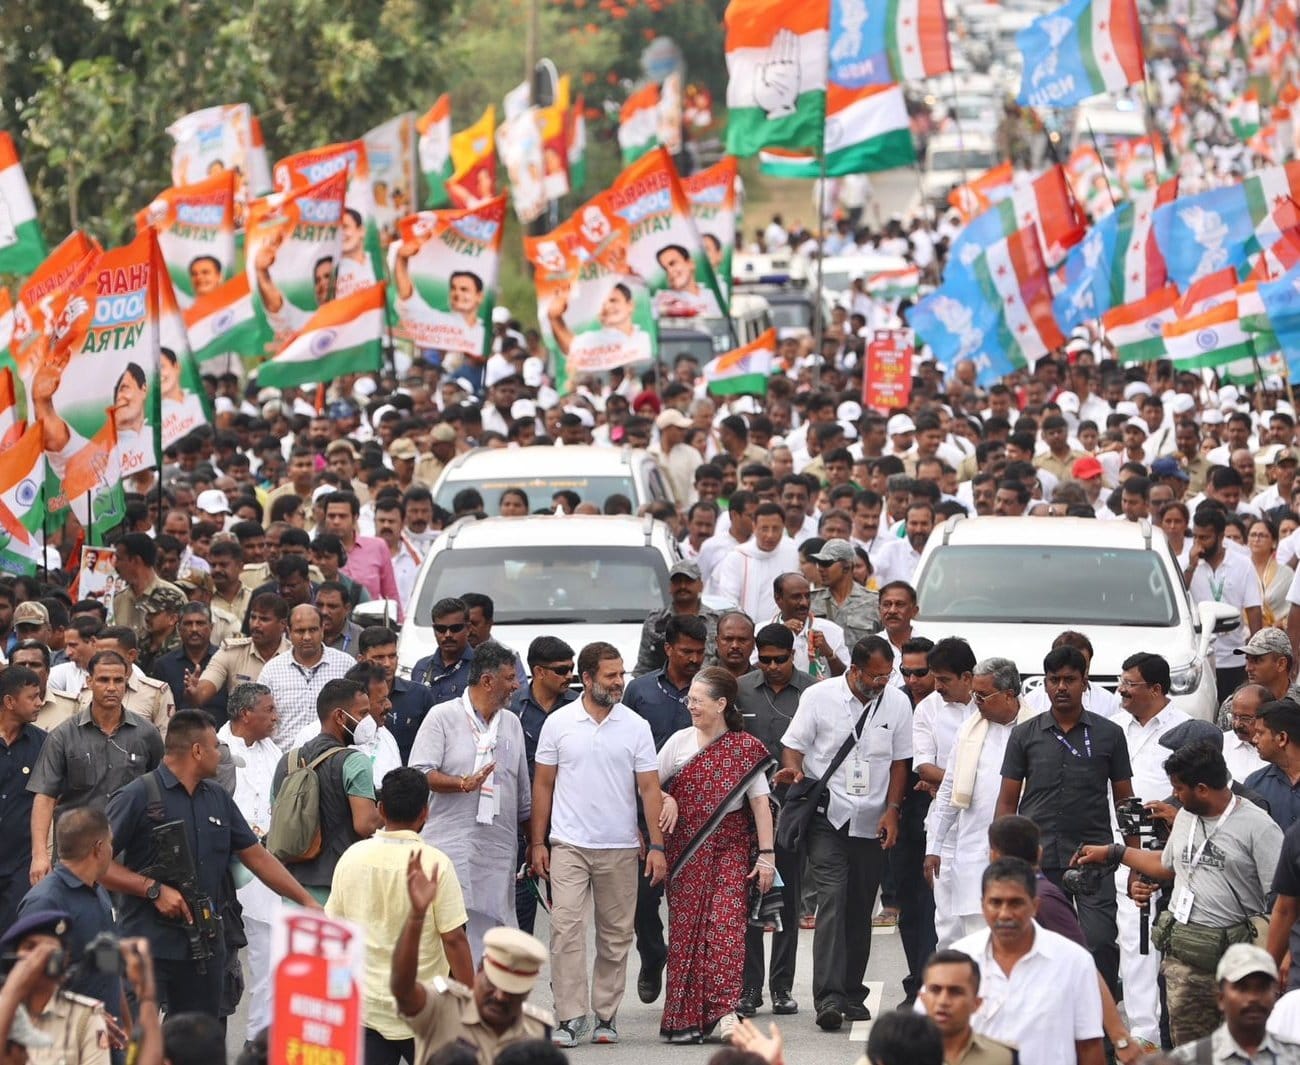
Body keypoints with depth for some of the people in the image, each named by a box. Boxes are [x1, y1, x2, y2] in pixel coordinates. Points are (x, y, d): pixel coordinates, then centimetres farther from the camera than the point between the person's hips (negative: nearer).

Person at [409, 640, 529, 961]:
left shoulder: (512, 724, 16)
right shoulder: (443, 716, -1)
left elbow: (523, 794, 22)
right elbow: (419, 774, -10)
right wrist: (463, 784, -22)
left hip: (498, 852, 5)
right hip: (450, 847, -5)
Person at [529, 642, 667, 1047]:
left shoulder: (635, 726, 3)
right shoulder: (558, 723, 2)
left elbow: (649, 788, 3)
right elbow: (543, 785, 6)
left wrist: (657, 846, -4)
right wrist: (537, 842, 1)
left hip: (620, 847, 1)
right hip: (568, 846, -1)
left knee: (616, 935, 6)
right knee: (566, 930, -10)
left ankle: (606, 1014, 16)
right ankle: (570, 1017, -9)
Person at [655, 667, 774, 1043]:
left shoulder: (746, 748, -1)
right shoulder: (680, 741, 5)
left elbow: (760, 802, -2)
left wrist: (767, 855, -6)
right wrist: (667, 800, -9)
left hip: (730, 849, -2)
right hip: (686, 851, 2)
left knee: (727, 926, -13)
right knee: (685, 929, 1)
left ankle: (724, 1010, -16)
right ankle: (685, 1018, 4)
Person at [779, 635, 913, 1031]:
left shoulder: (897, 704, 4)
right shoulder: (819, 697, -3)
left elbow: (899, 761, 10)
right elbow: (794, 745, 2)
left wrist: (892, 810, 2)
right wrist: (793, 769, -20)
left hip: (873, 823, 3)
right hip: (828, 817, -3)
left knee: (860, 909, 8)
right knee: (832, 901, -15)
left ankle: (852, 994, 17)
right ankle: (828, 997, -21)